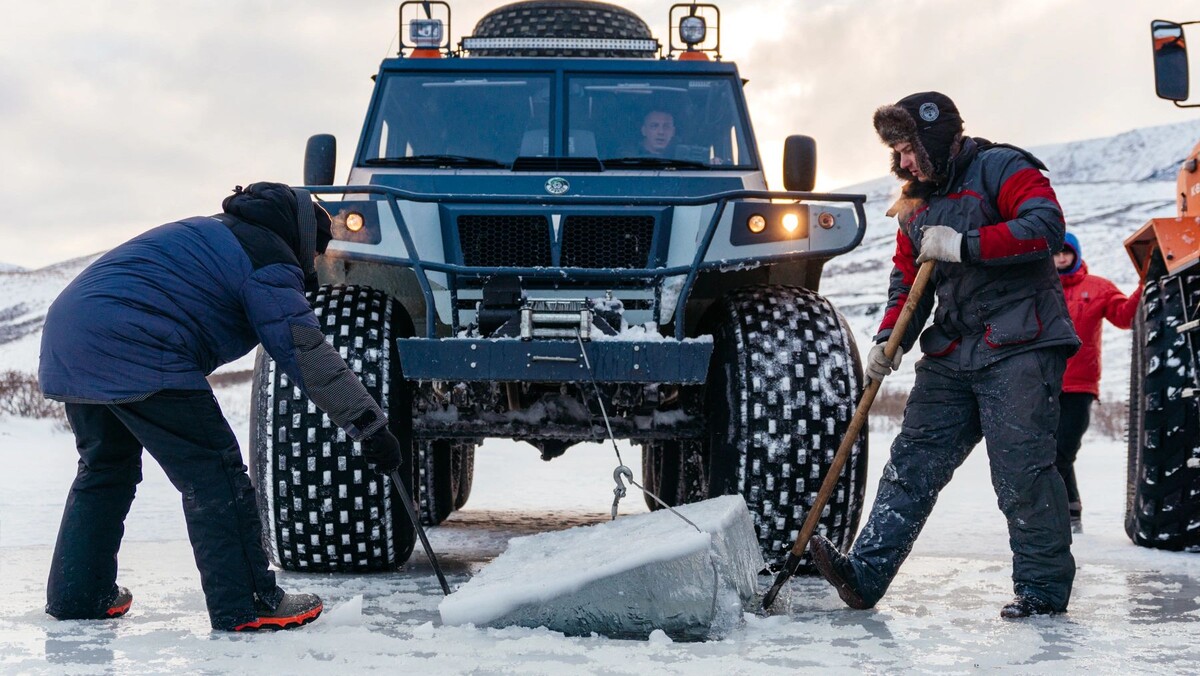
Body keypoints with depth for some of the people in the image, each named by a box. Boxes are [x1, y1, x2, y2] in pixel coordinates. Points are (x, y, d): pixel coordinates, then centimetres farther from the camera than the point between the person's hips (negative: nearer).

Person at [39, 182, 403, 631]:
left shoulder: (213, 235, 29)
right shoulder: (269, 260, -1)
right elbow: (305, 352, -9)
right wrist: (370, 425, -9)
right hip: (132, 353, -10)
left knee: (105, 466, 25)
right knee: (212, 474, -4)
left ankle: (77, 595, 30)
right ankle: (248, 606, -2)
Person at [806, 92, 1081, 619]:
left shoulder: (1002, 170, -4)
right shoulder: (916, 205, 18)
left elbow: (1047, 227, -20)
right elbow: (906, 283, 21)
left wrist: (964, 245, -20)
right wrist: (888, 340, 3)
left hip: (1019, 348, -7)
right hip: (952, 355, 7)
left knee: (1021, 472, -7)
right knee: (912, 461, -1)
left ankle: (1044, 587, 6)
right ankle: (866, 573, -3)